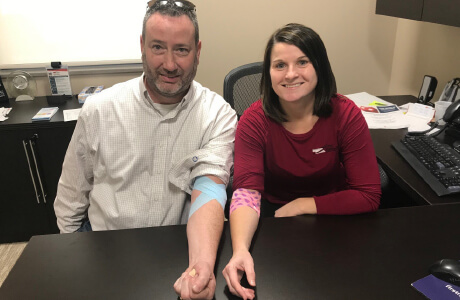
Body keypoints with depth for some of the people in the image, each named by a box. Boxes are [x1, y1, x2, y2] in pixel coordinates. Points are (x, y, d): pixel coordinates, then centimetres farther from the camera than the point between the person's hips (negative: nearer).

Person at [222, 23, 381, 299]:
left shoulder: (346, 115, -15)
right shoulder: (254, 121, -16)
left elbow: (368, 196, -15)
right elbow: (246, 191, -27)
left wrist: (302, 205, -19)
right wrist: (240, 249, -45)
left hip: (332, 215, 1)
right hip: (271, 214, 0)